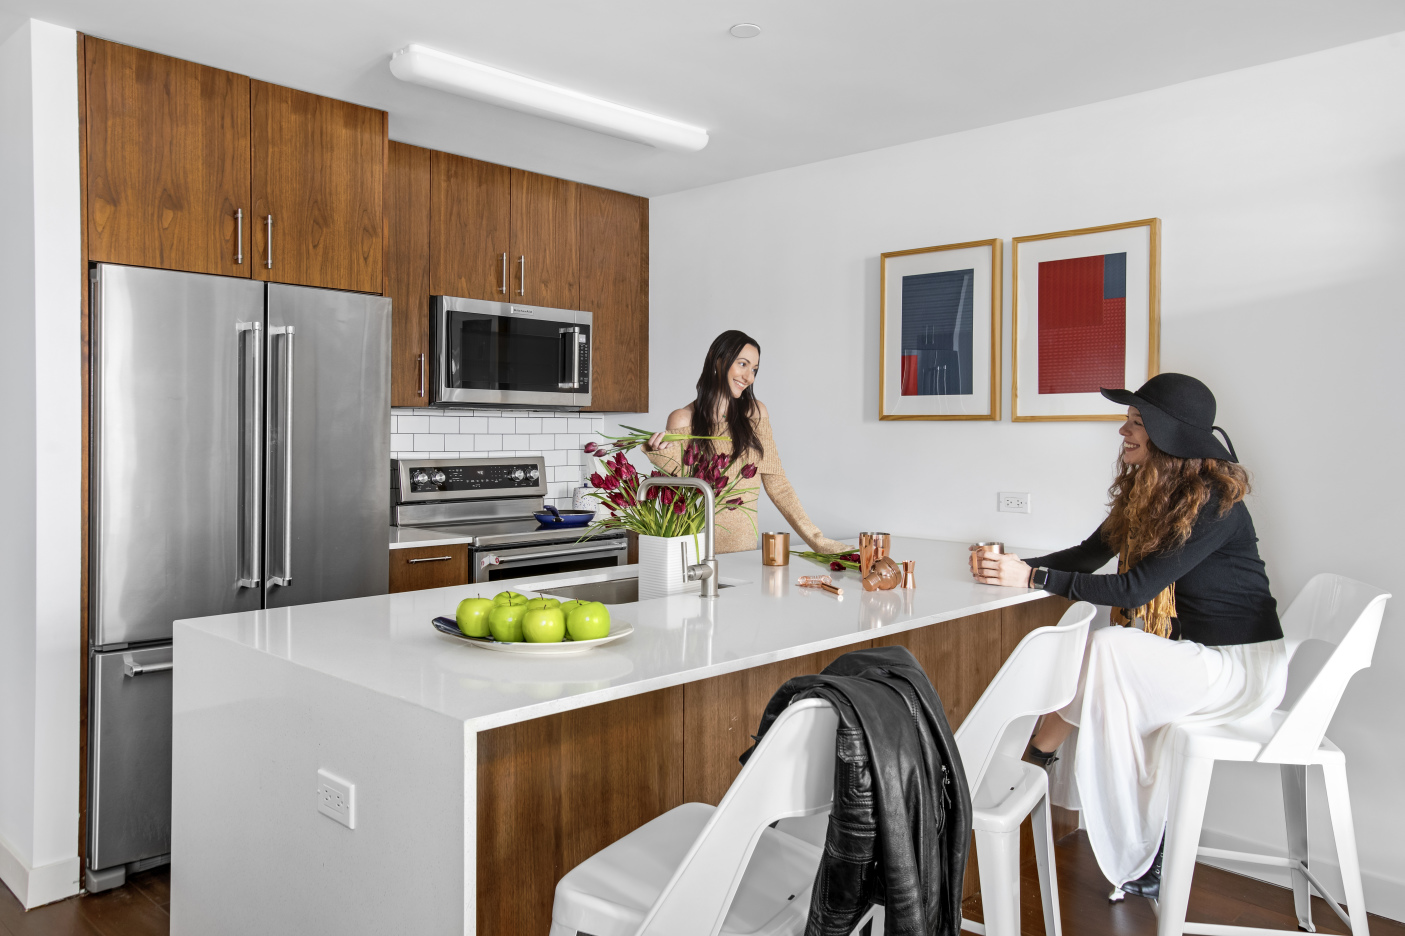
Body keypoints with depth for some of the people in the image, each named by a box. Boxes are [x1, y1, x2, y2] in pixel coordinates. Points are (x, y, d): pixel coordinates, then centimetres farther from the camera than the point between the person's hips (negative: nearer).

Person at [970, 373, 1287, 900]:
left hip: (1244, 665, -8)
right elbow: (1088, 555, 3)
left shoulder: (1214, 504, -23)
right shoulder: (1146, 493, 3)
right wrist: (1015, 566, -14)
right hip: (1197, 656, 8)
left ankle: (1036, 755, -8)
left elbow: (1135, 588, -28)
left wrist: (1034, 578, -32)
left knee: (1107, 647, -25)